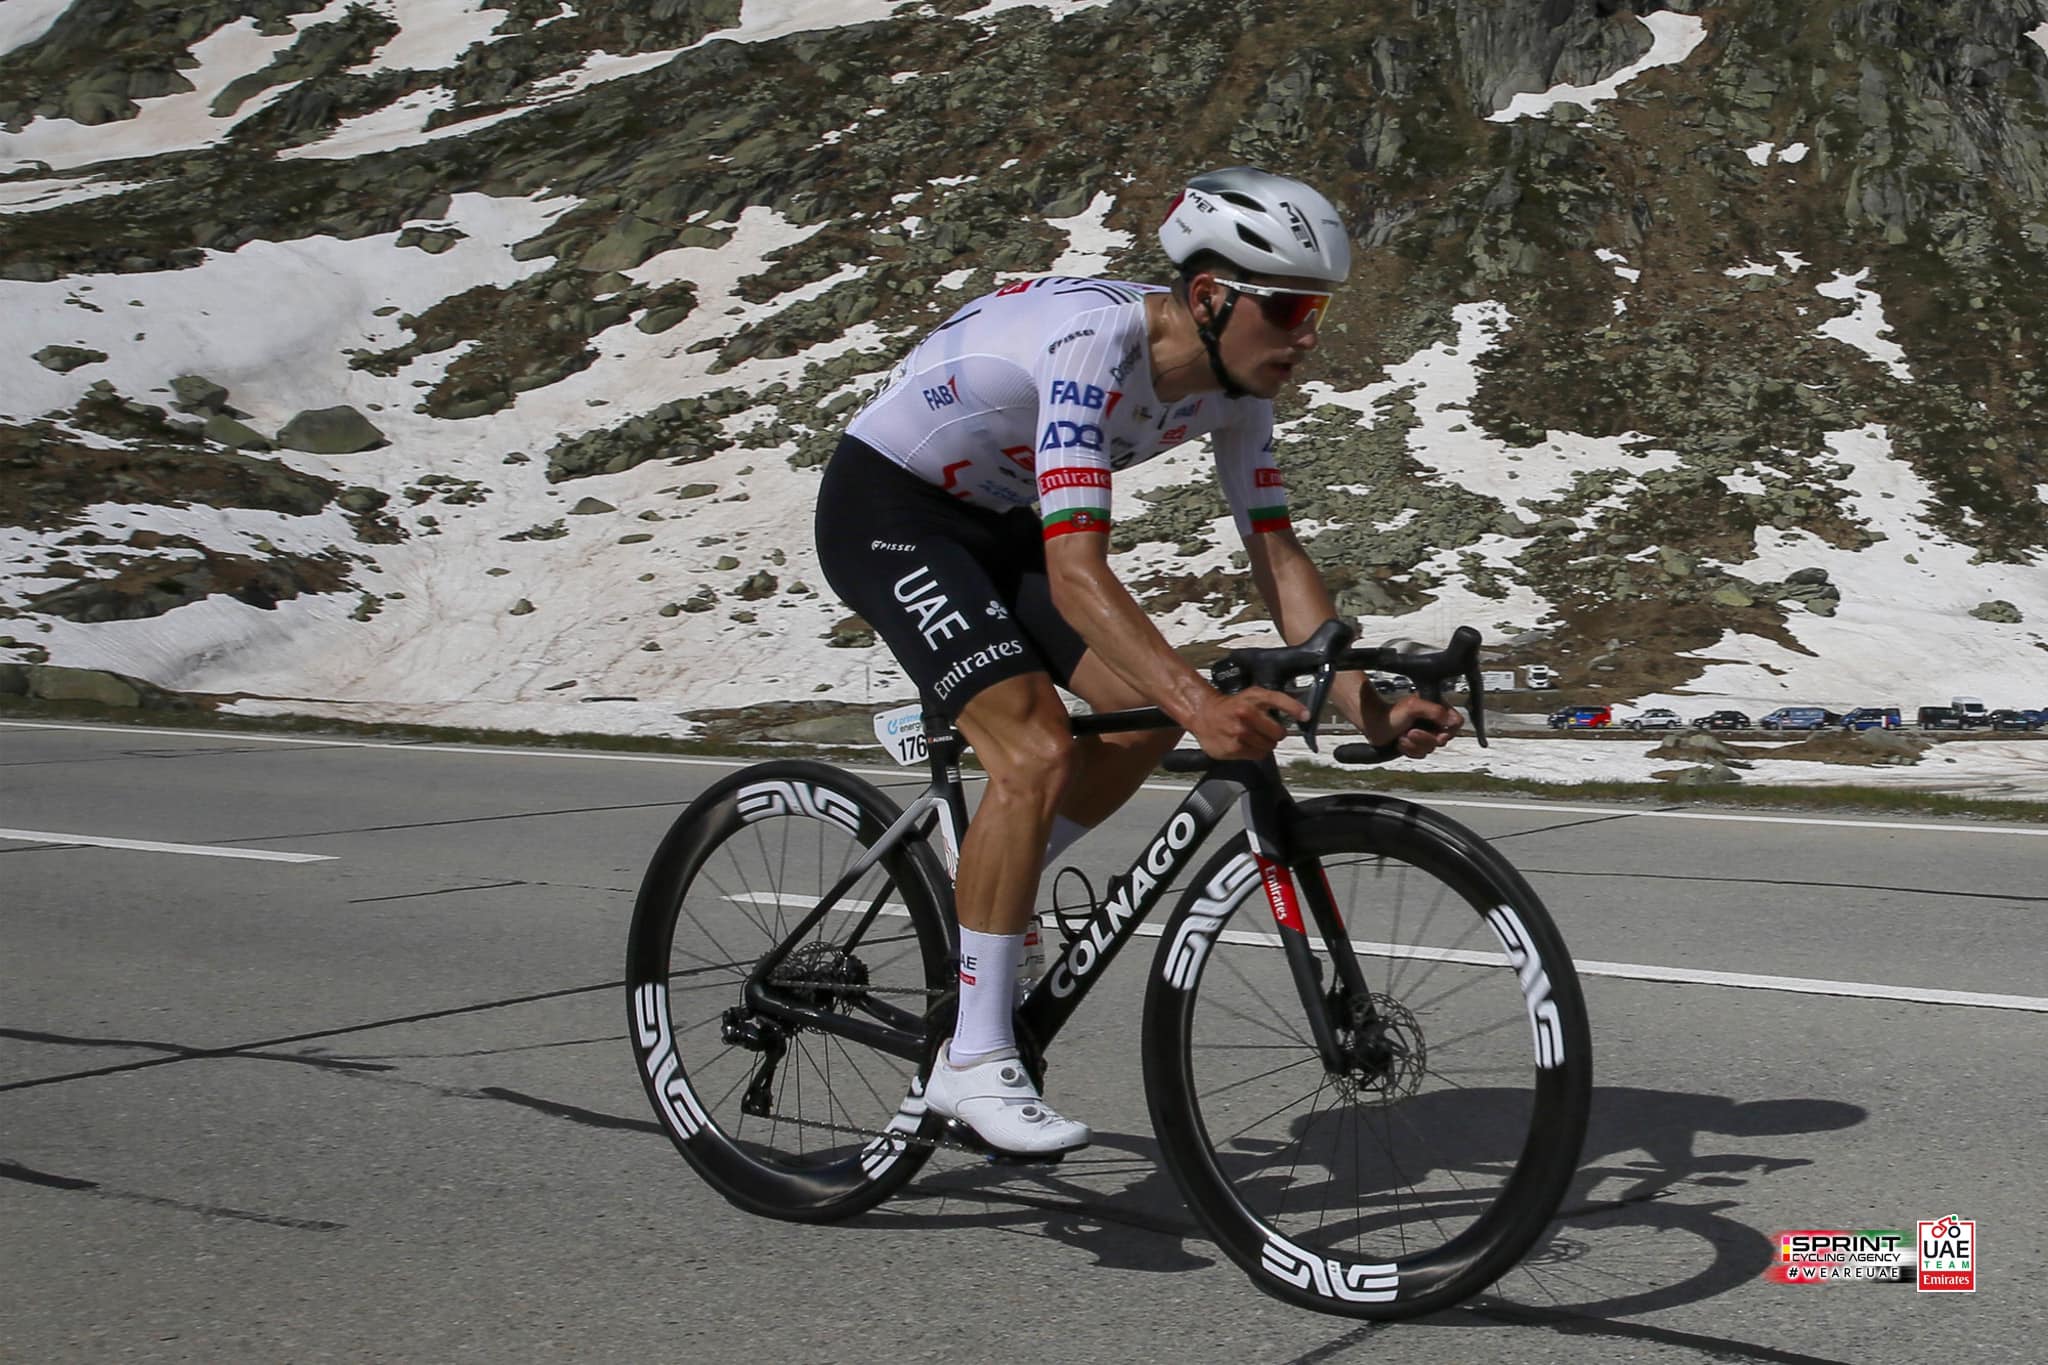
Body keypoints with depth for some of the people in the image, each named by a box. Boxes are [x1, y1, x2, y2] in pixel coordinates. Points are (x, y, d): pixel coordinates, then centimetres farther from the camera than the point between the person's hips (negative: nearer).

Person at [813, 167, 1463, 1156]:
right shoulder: (1093, 344, -34)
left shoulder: (1232, 379, -9)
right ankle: (975, 1061, -13)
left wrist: (1362, 705, -18)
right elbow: (1077, 572, -41)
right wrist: (1202, 703, -51)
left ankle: (977, 902, 16)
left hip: (997, 517, 9)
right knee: (1037, 754, -22)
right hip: (884, 510, -8)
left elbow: (1275, 551, -7)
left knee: (1145, 711, -4)